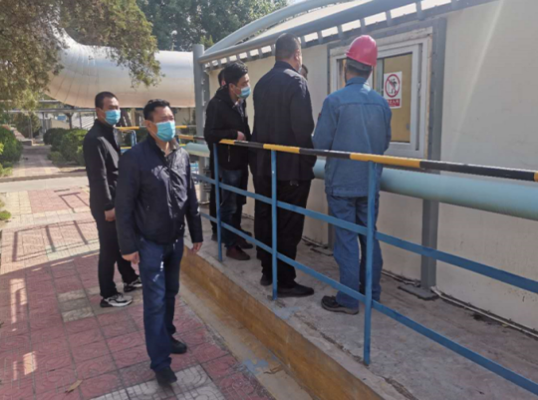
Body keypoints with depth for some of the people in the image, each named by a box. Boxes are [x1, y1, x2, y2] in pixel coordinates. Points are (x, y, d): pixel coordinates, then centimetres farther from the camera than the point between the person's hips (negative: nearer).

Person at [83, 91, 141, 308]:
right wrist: (107, 206, -21)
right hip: (105, 203, -9)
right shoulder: (94, 138, -20)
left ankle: (130, 279, 37)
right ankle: (108, 295, 16)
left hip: (120, 199, 9)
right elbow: (98, 177, -22)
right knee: (109, 249, 2)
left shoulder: (114, 133, 10)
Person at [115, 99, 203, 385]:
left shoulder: (182, 156, 3)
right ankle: (160, 361, 12)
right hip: (149, 243, -5)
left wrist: (196, 233, 11)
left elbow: (190, 198, 9)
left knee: (170, 293, 19)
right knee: (155, 301, 0)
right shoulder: (134, 158, -15)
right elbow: (124, 206, -13)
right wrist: (128, 246, -13)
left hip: (175, 240, 6)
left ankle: (166, 337, 40)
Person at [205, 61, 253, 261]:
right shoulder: (217, 104, -18)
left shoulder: (241, 101, 7)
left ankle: (236, 237, 34)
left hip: (241, 161, 8)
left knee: (238, 203, 18)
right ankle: (230, 246, 14)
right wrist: (234, 134, -22)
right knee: (229, 205, 3)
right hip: (227, 163, -8)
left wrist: (247, 140, 6)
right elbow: (209, 134, -22)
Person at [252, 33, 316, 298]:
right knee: (288, 225, -1)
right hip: (291, 167, -7)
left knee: (265, 219, 13)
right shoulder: (295, 81, -12)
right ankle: (285, 282, 7)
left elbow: (259, 123, 13)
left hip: (265, 164, 8)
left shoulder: (262, 83, 11)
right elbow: (303, 126, -18)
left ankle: (268, 272, 25)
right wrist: (308, 158, -6)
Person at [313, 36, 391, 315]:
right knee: (369, 237, 15)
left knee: (346, 240, 2)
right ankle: (372, 293, 26)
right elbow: (385, 143, 9)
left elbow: (320, 143, -9)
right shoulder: (382, 103, 1)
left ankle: (348, 300, 9)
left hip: (342, 183, -5)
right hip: (370, 183, 5)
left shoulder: (335, 101, -13)